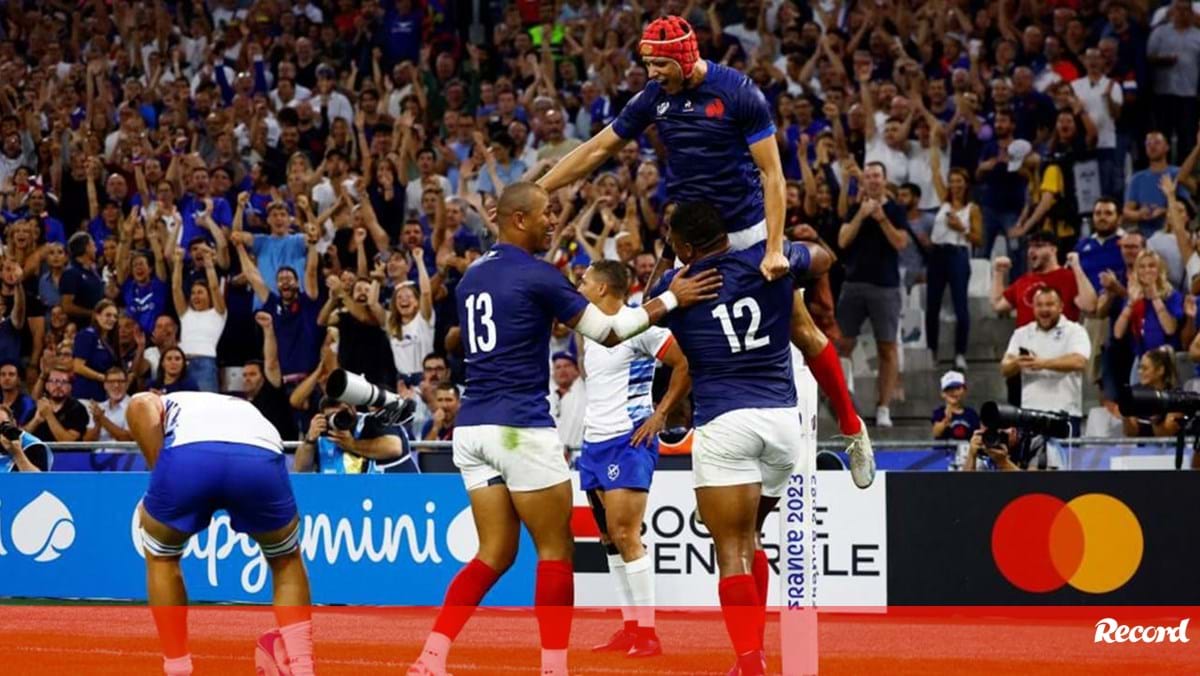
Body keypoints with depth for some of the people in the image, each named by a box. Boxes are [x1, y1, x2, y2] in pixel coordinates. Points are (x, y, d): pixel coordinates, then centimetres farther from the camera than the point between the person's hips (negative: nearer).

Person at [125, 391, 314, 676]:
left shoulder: (164, 405, 41)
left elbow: (141, 406, 10)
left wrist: (160, 478, 16)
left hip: (189, 452, -2)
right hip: (260, 456, 2)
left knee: (160, 556, 30)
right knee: (285, 560, 32)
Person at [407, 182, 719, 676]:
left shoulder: (471, 277, 14)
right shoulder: (537, 275, -8)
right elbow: (608, 332, -3)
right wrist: (671, 299, 5)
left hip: (472, 427, 7)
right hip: (521, 428, -7)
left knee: (495, 554, 9)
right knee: (555, 551, 3)